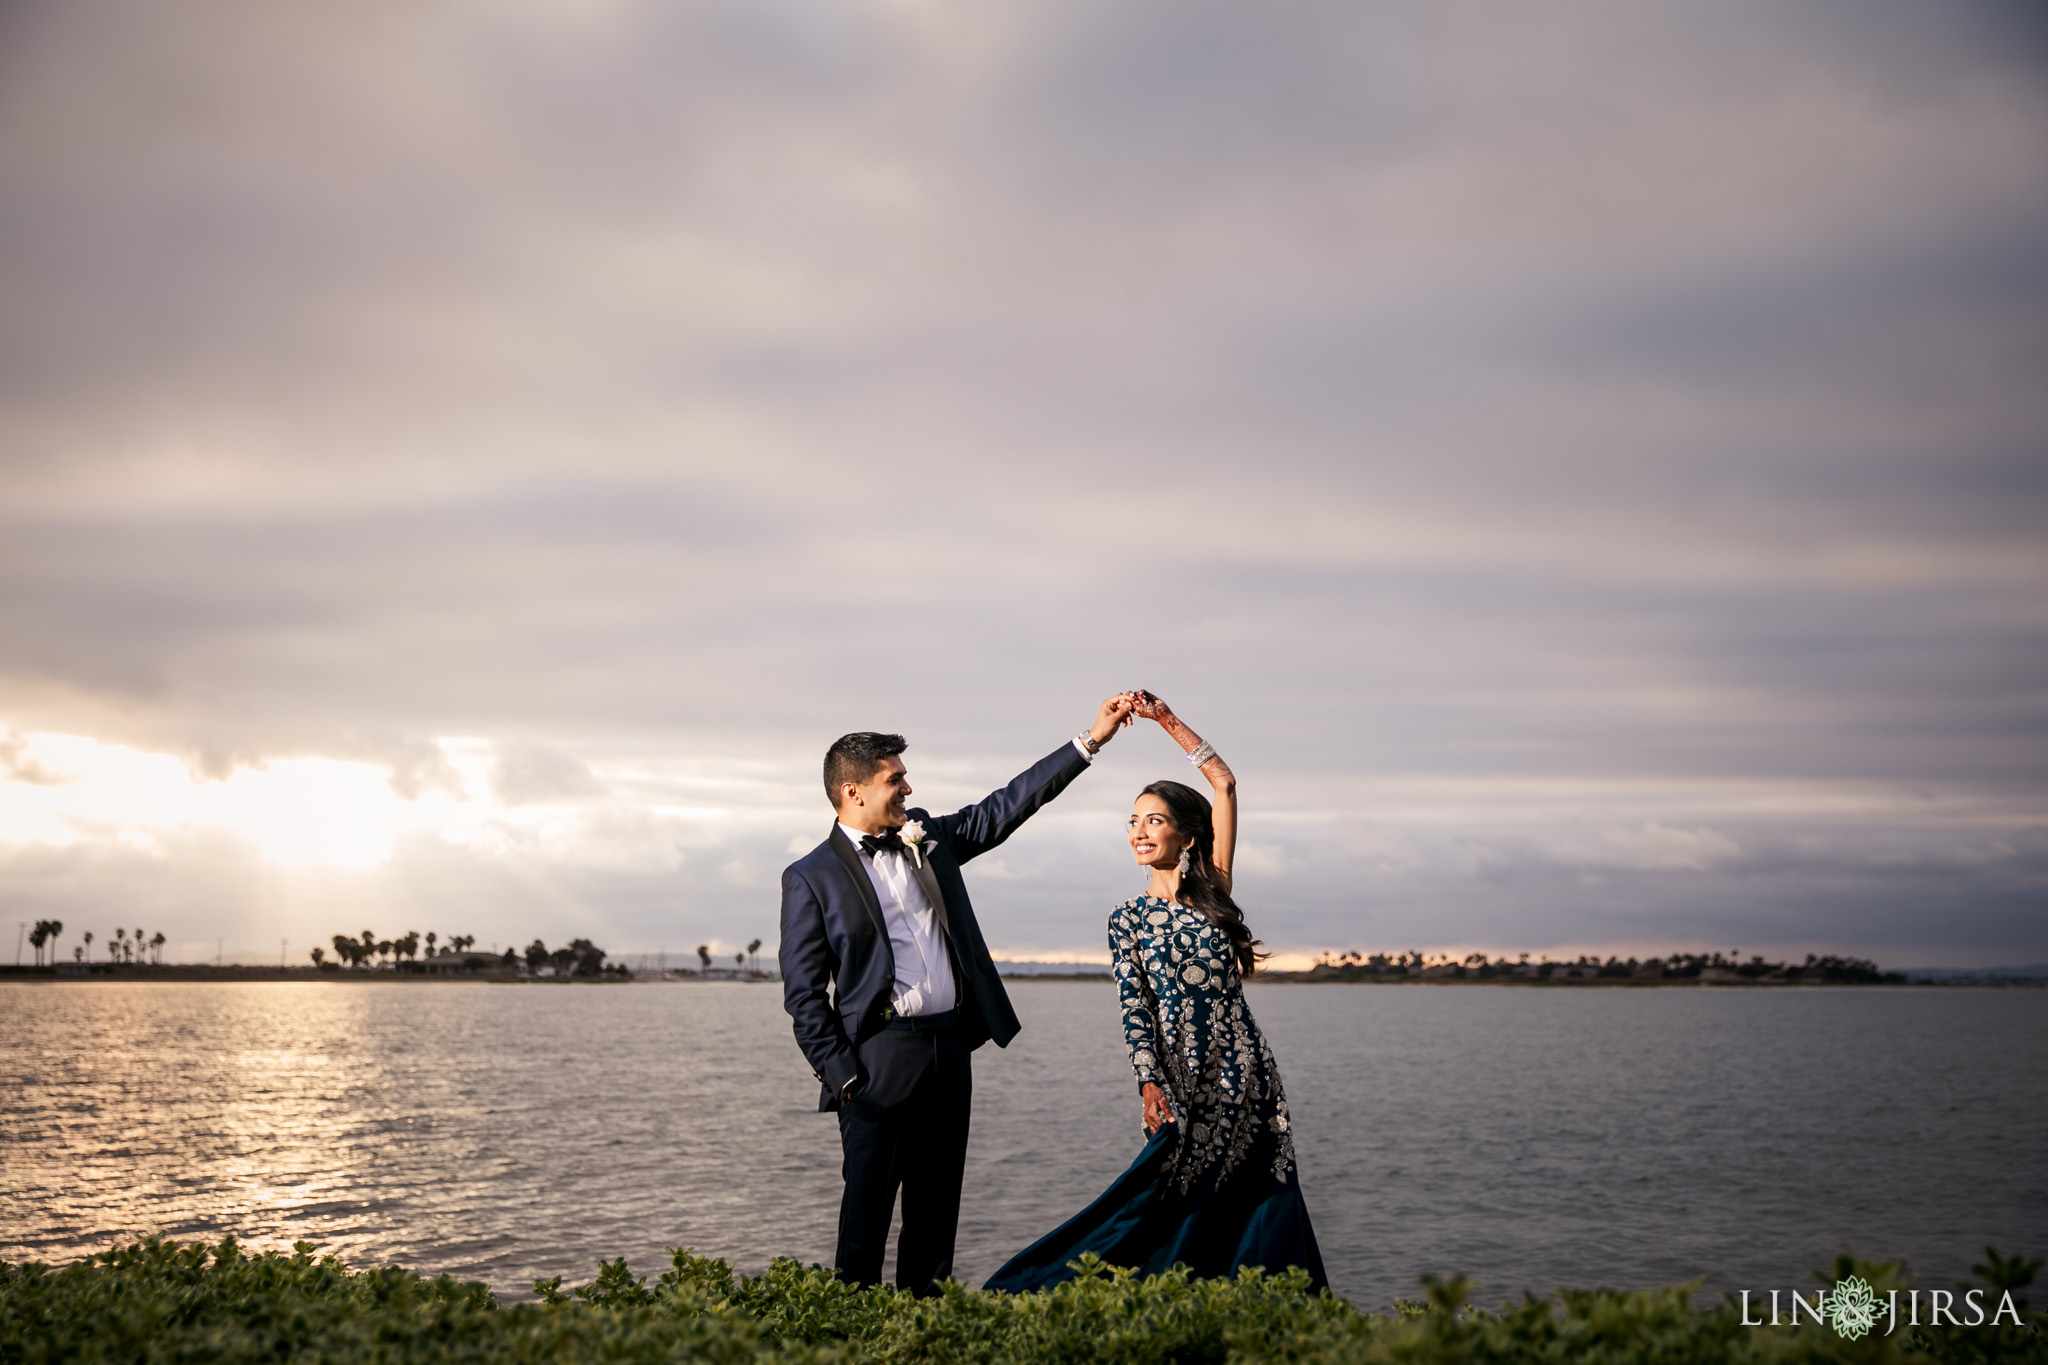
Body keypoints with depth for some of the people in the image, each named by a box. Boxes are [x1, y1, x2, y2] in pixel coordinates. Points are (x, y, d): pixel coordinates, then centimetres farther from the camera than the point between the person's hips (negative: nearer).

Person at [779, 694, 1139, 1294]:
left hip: (950, 1047, 6)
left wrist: (1090, 739, 12)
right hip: (881, 1057, -6)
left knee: (936, 1206, 11)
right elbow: (803, 992, -4)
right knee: (867, 1206, -2)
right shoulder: (810, 878, -3)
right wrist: (841, 1076, -10)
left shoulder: (927, 836, 13)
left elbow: (1006, 805, 15)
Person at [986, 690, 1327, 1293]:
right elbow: (1134, 1010, -2)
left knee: (1261, 1213, 2)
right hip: (1182, 1085, -2)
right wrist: (1148, 1083, -16)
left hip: (1246, 1074, 2)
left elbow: (1224, 784, 3)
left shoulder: (1213, 891, 7)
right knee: (1178, 1213, -3)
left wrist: (1167, 719, 3)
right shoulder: (1127, 918, 7)